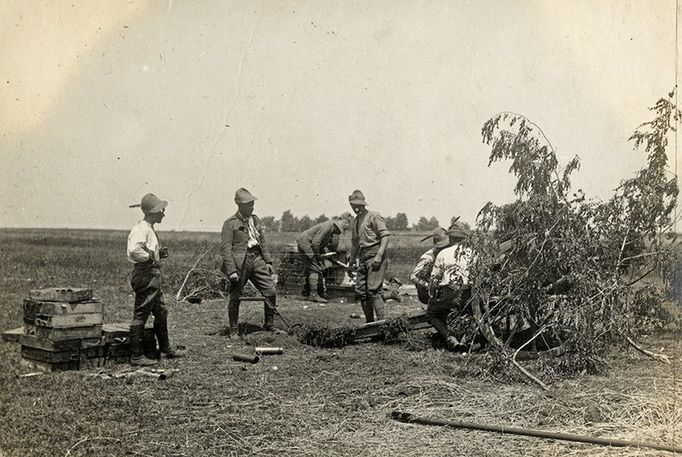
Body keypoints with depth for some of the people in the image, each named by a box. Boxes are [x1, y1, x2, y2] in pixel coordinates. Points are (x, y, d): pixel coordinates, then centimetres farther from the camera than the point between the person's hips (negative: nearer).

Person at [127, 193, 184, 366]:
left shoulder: (150, 229, 16)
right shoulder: (141, 229, -17)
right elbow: (134, 250, -33)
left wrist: (158, 253, 9)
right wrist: (150, 256, -19)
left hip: (153, 276, 11)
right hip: (145, 275, -11)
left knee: (161, 312, 19)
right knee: (140, 316, -5)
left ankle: (166, 348, 32)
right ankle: (136, 356, 0)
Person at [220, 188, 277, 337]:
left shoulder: (255, 220, 13)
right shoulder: (230, 223, -7)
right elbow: (225, 248, -10)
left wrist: (268, 261, 13)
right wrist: (231, 270, -16)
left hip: (257, 260, 6)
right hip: (240, 263, -5)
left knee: (271, 292, 1)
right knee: (235, 298, 2)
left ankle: (269, 325, 18)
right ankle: (234, 331, 18)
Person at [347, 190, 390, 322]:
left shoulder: (374, 216, -4)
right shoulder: (354, 223, 20)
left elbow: (385, 235, -12)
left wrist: (379, 255, -20)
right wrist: (352, 260, 27)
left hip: (375, 257, -8)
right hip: (363, 259, 8)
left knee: (373, 290, -16)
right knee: (360, 291, 6)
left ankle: (382, 321, -14)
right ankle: (370, 322, 14)